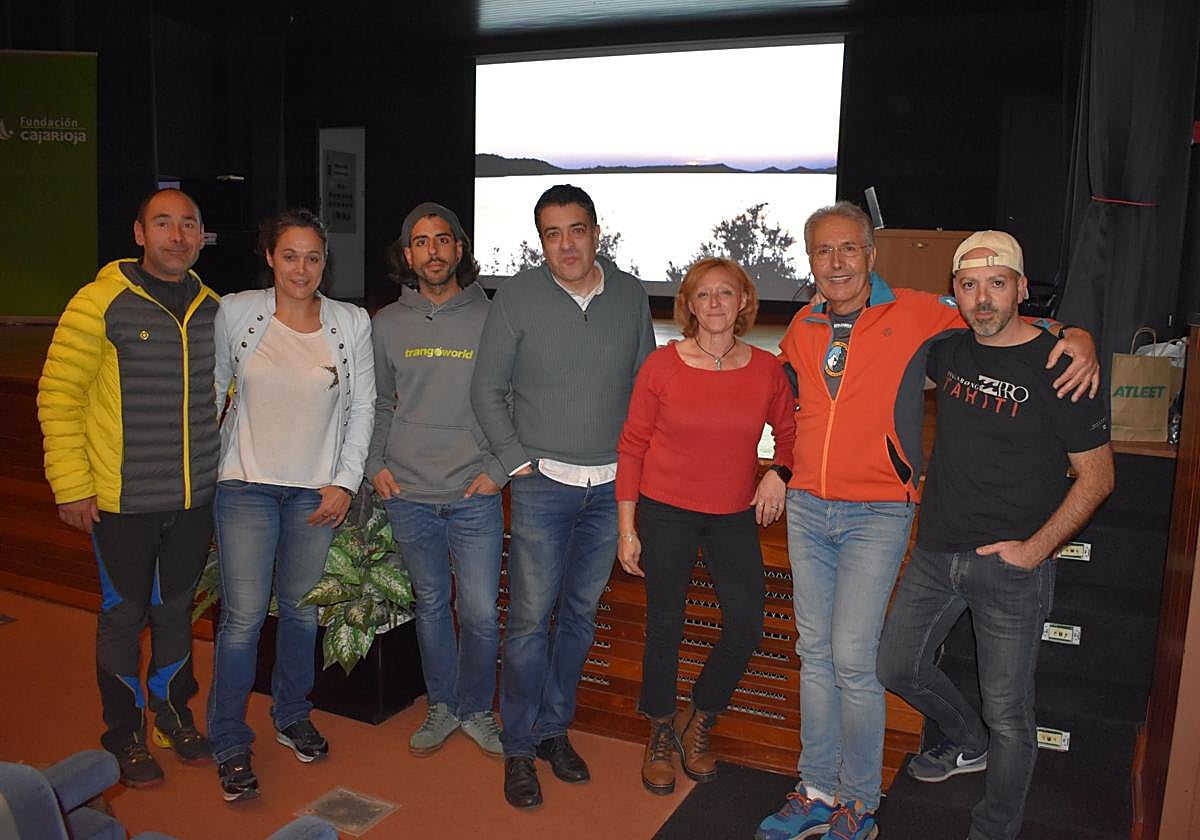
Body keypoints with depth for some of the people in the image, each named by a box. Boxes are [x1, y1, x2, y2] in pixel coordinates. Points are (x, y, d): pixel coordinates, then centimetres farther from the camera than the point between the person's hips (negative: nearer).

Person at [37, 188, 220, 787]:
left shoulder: (213, 308, 5)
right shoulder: (100, 302, -11)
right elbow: (58, 395, -10)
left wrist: (221, 460, 15)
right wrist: (71, 485, -11)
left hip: (195, 496, 4)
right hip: (122, 500, -4)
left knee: (176, 607, 18)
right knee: (125, 613, 10)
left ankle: (173, 715, 37)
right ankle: (125, 733, 29)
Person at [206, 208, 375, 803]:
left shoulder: (352, 324, -1)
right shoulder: (236, 312, -2)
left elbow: (362, 406, 4)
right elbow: (213, 389, 8)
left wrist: (345, 482, -1)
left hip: (317, 490, 1)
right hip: (246, 484, -1)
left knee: (302, 609, 11)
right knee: (243, 616, -3)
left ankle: (292, 718, 33)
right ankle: (229, 743, 15)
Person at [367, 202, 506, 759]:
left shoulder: (491, 319, -1)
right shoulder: (386, 324, 6)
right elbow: (375, 402, 14)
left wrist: (499, 469, -4)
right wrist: (375, 465, 4)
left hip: (475, 495, -2)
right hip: (408, 494, 2)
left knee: (480, 612, 1)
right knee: (430, 604, 13)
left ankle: (476, 709, 23)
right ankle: (442, 707, 31)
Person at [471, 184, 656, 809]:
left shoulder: (630, 295, 4)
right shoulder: (518, 297, -4)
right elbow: (487, 390, 0)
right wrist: (517, 460, -5)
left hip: (612, 484, 3)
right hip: (543, 483, -3)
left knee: (580, 612, 12)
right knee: (531, 618, -1)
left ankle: (555, 728, 29)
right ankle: (519, 747, 15)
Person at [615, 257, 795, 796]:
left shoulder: (766, 370, -2)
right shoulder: (662, 366, -8)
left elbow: (789, 430, 15)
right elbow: (631, 447, -5)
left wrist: (779, 472, -6)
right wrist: (627, 528, -6)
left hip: (735, 515, 3)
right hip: (666, 513, -2)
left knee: (747, 627, 1)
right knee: (664, 628, 5)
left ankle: (698, 723, 27)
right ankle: (660, 734, 30)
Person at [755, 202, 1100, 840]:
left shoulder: (916, 313, -6)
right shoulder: (802, 328, 8)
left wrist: (1074, 336, -15)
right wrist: (783, 469, 17)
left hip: (877, 514, -5)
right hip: (806, 508, 5)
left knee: (852, 659, -6)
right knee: (815, 654, 11)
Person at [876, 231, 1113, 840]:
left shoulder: (1056, 366, -13)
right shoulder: (948, 350, 2)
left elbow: (1096, 475, -9)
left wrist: (1035, 549, -14)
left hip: (1010, 566, -6)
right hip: (936, 554, 6)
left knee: (1007, 714, 6)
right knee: (896, 666, 17)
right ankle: (969, 744, 45)